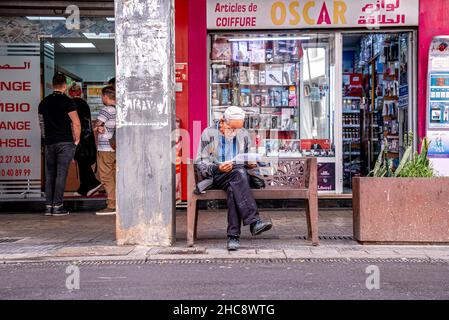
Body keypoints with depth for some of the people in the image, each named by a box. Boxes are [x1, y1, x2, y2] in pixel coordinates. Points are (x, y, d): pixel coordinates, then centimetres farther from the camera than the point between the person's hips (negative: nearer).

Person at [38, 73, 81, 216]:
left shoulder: (44, 102, 11)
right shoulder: (68, 102, -7)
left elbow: (42, 123, 16)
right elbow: (76, 124, -11)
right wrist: (76, 141, 1)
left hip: (49, 143, 5)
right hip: (65, 142, -5)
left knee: (49, 175, 9)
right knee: (61, 174, -3)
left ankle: (48, 206, 10)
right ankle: (57, 206, -3)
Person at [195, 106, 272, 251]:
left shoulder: (244, 135, 15)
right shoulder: (209, 134, 3)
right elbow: (200, 163, -2)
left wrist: (251, 163, -1)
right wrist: (217, 168, -19)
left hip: (238, 176, 3)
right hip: (215, 177, -3)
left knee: (234, 187, -35)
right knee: (238, 174, -35)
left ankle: (233, 235, -37)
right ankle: (254, 222, -45)